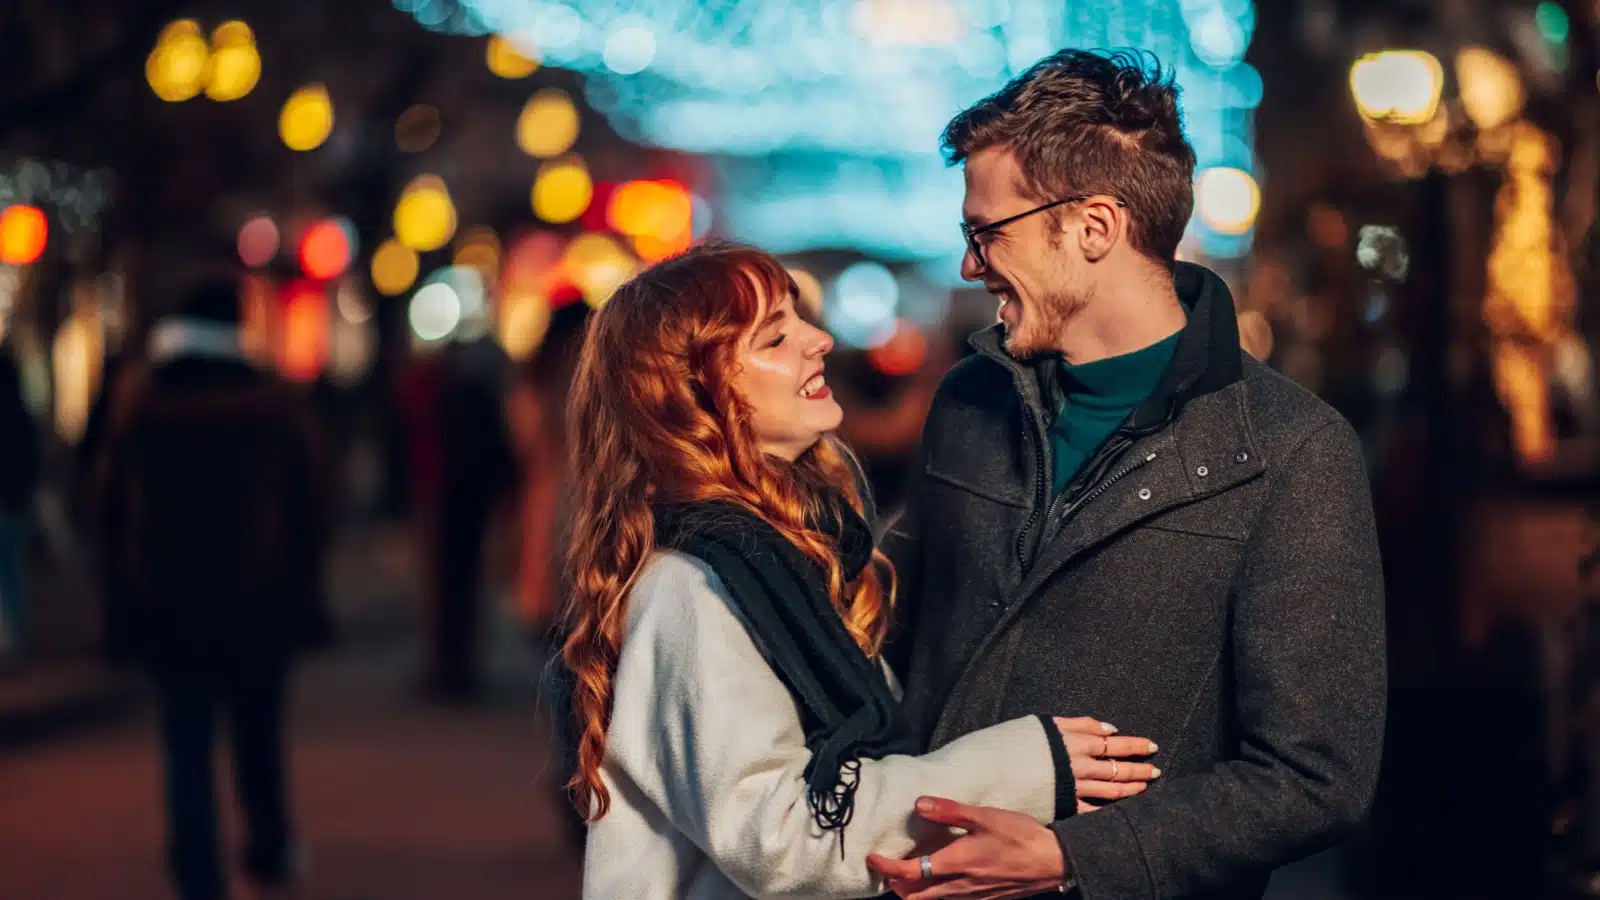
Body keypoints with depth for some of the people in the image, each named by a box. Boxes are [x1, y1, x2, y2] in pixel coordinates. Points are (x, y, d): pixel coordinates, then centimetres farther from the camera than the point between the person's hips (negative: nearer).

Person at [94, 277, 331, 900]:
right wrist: (302, 587, 11)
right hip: (259, 603, 0)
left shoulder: (138, 406, -1)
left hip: (167, 603, 0)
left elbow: (111, 512, 4)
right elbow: (310, 509, 1)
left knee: (187, 743, 1)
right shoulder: (274, 404, -2)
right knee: (259, 732, 17)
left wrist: (122, 594, 13)